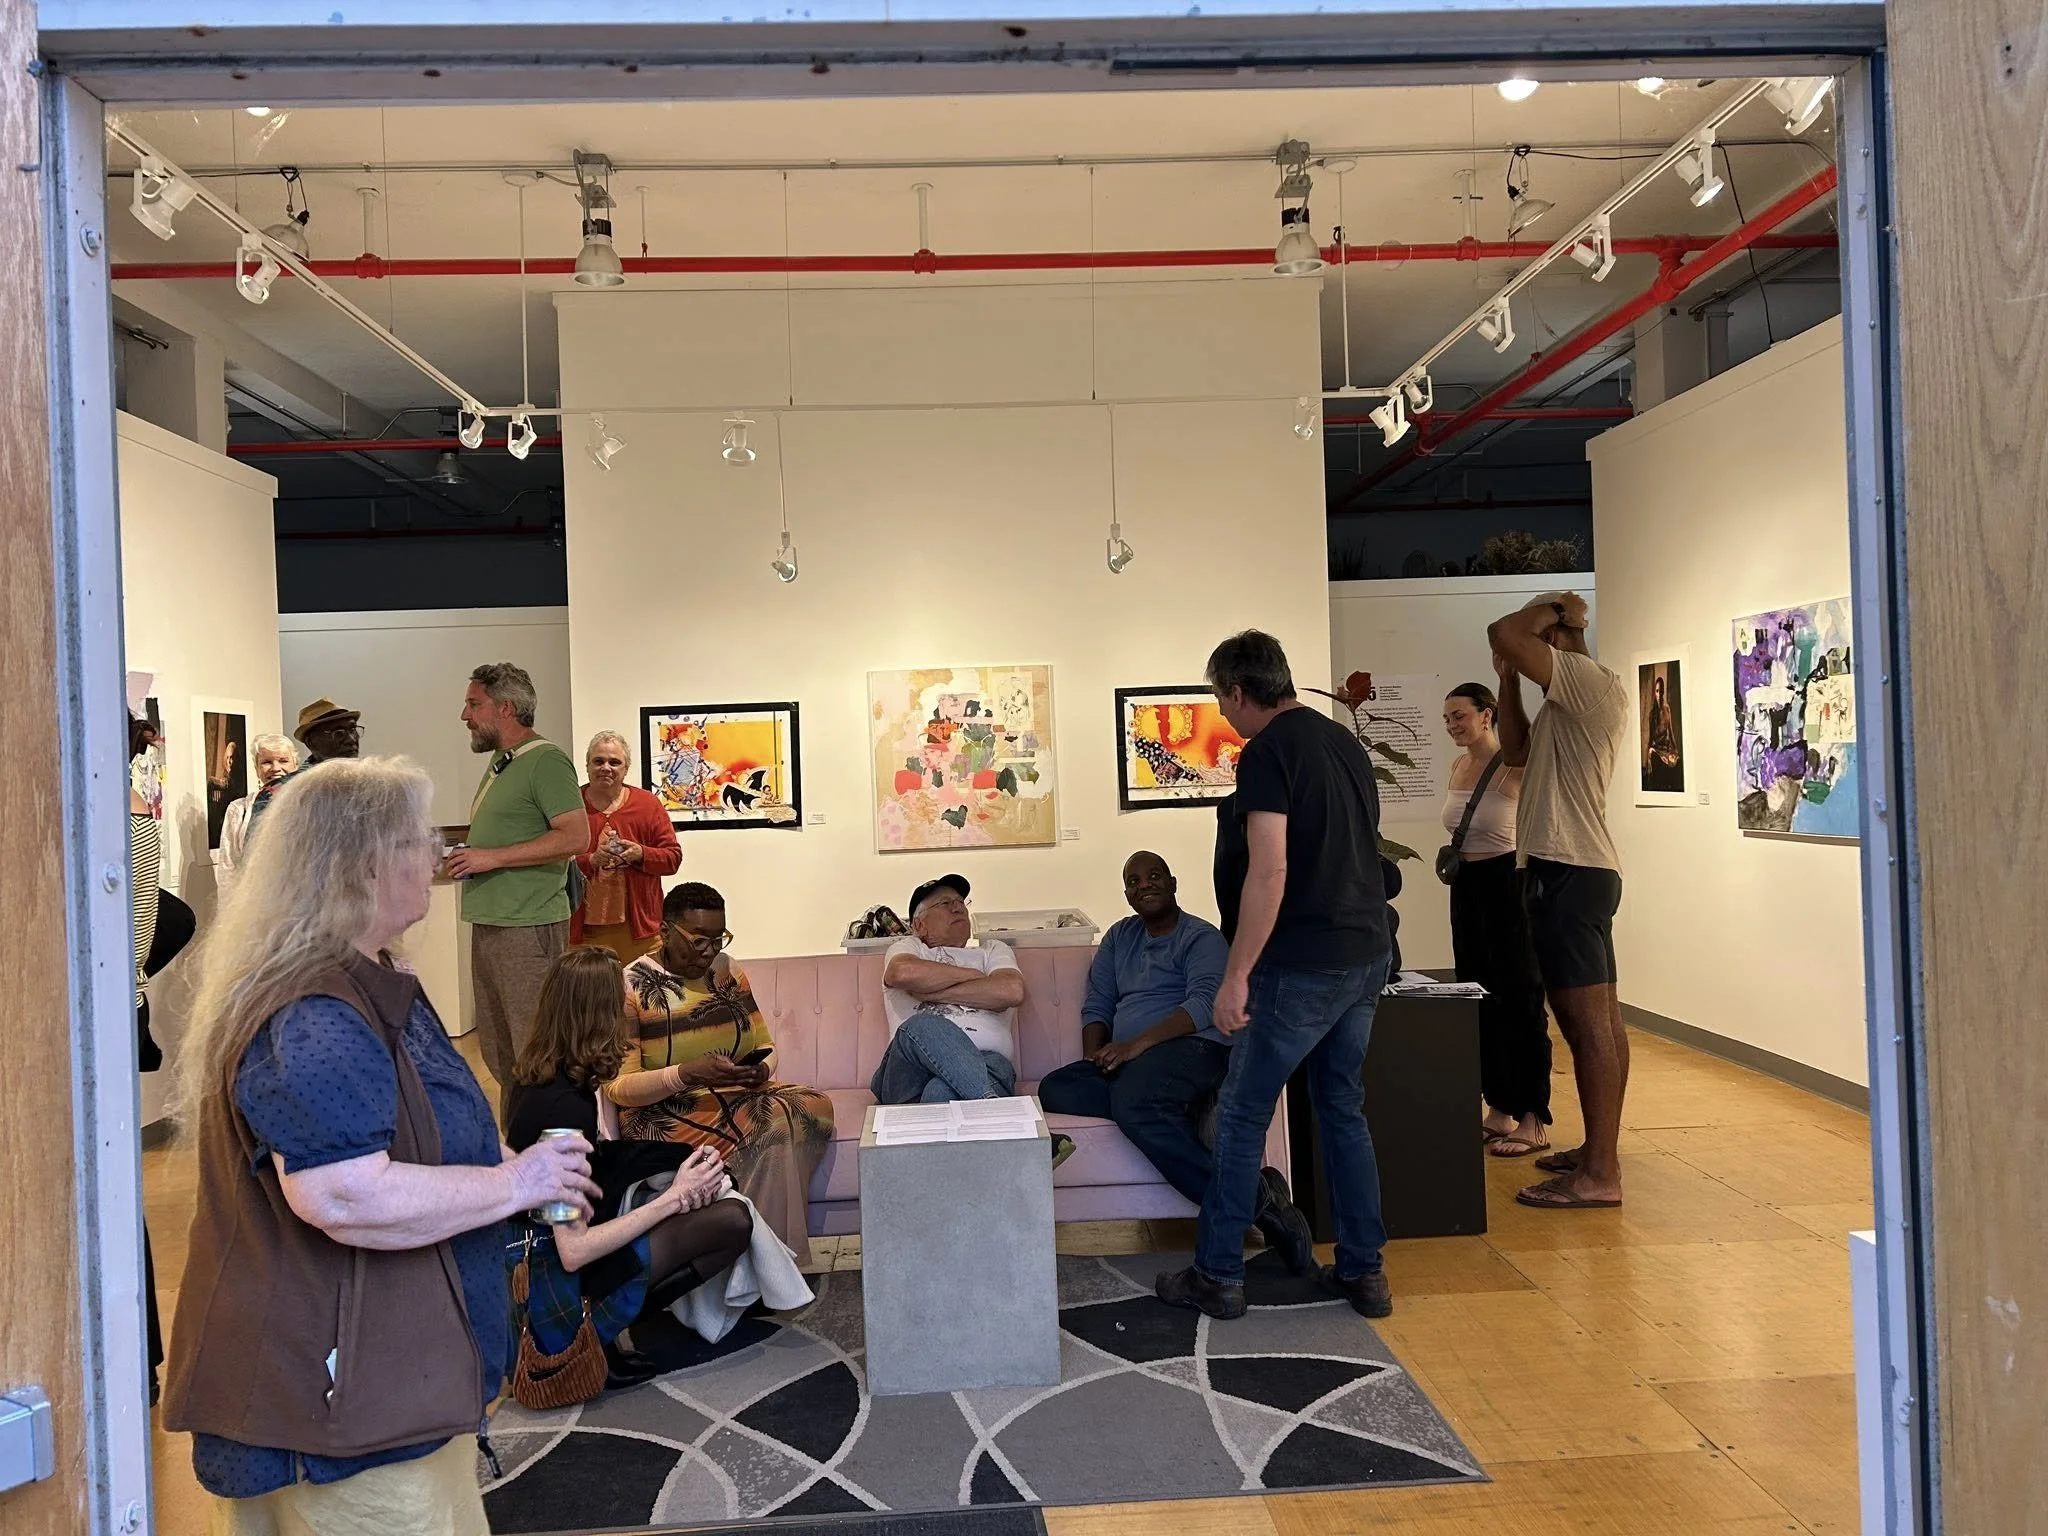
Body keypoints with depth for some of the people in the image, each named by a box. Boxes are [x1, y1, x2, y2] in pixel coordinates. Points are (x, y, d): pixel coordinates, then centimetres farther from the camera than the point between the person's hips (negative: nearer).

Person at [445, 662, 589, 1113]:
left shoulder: (546, 760, -11)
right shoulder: (499, 761, 18)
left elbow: (575, 837, -19)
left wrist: (492, 857, -17)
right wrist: (467, 858, 9)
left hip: (529, 928, -10)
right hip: (488, 924, 10)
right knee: (499, 1056, 14)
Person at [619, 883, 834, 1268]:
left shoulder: (727, 970, 10)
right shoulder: (632, 987, -8)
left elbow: (766, 1045, 15)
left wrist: (761, 1069, -10)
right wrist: (689, 1074, -27)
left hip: (736, 1093, 6)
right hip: (662, 1111, -6)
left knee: (814, 1107, -25)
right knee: (770, 1134, -33)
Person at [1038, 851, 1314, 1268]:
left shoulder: (1202, 937, 5)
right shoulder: (1119, 937, 26)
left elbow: (1205, 1004, -11)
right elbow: (1097, 1004, 21)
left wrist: (1139, 1043, -22)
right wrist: (1095, 1054, 0)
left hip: (1193, 1048, -7)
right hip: (1128, 1062, 7)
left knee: (1133, 1100, -38)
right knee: (1054, 1089, -21)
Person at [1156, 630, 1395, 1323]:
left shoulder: (1267, 753, -14)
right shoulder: (1345, 741, 12)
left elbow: (1269, 871, -21)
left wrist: (1236, 975, -18)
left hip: (1302, 963, -8)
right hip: (1368, 954, 8)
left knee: (1242, 1115, 4)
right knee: (1345, 1110, 17)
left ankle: (1218, 1276, 13)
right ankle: (1363, 1271, 23)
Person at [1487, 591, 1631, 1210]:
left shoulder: (1593, 681, -12)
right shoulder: (1569, 699, 20)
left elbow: (1502, 633, -22)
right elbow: (1517, 753, 26)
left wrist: (1547, 609, -2)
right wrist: (1508, 679, 18)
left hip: (1569, 873, -11)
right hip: (1578, 871, 11)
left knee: (1587, 1020, -10)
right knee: (1600, 1018, 14)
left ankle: (1599, 1174, -7)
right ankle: (1598, 1150, 23)